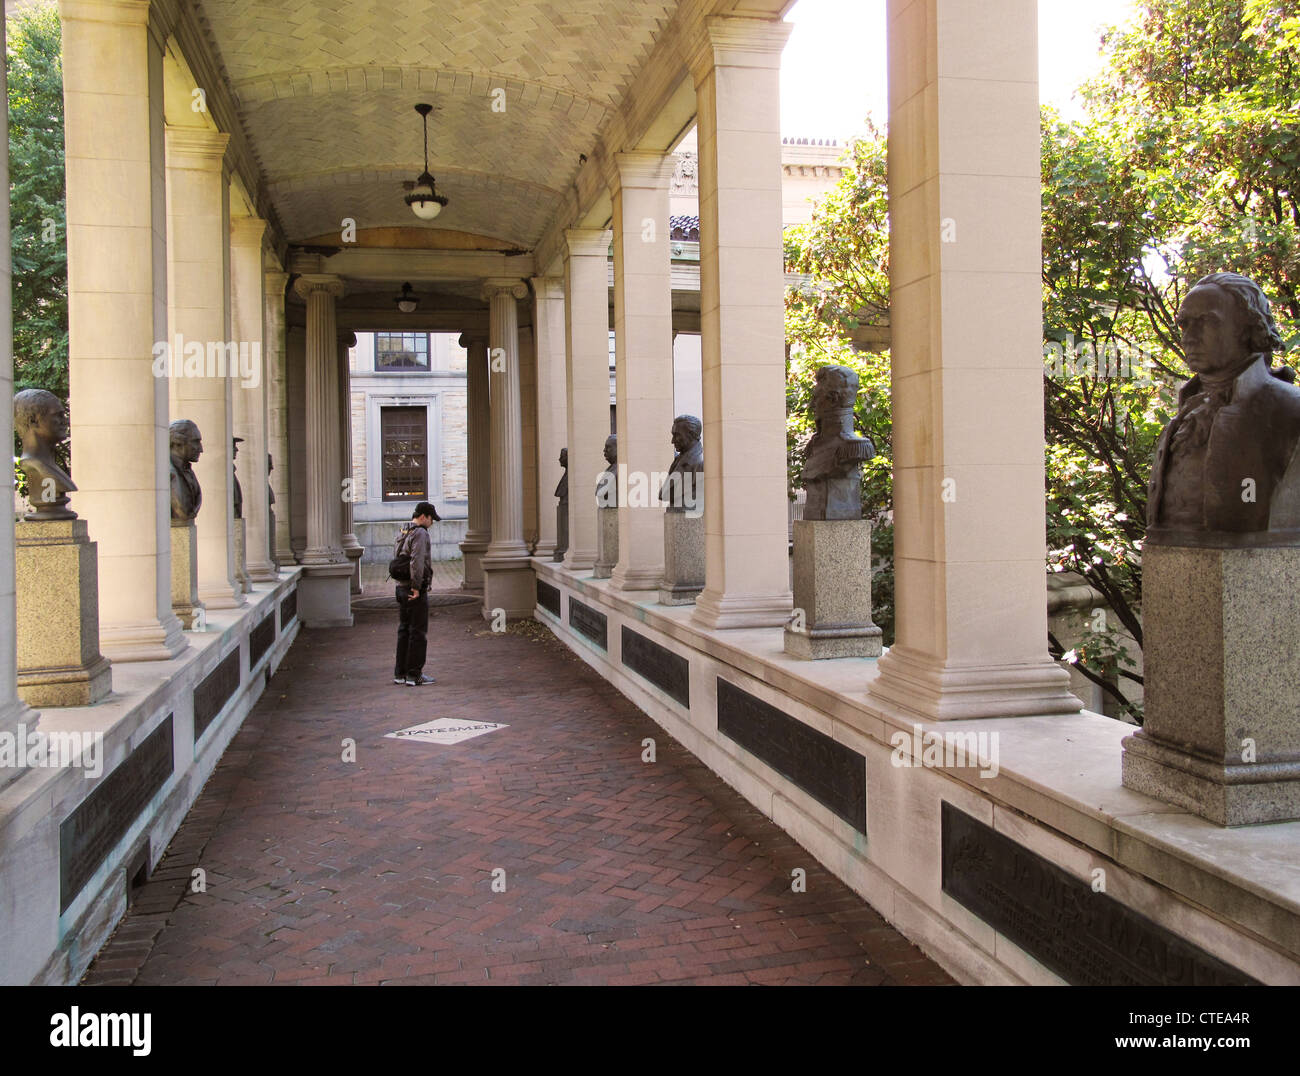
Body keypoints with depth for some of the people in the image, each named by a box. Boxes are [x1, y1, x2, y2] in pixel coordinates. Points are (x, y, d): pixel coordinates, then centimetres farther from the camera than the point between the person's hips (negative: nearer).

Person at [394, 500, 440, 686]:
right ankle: (414, 675, 0)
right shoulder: (420, 534, -15)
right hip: (415, 591, -9)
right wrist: (416, 587, -21)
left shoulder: (402, 533, 14)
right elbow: (417, 561, -26)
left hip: (401, 588, 9)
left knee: (404, 631, 14)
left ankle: (400, 673, 18)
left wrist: (404, 583, 14)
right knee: (418, 632, -3)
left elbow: (396, 558, 16)